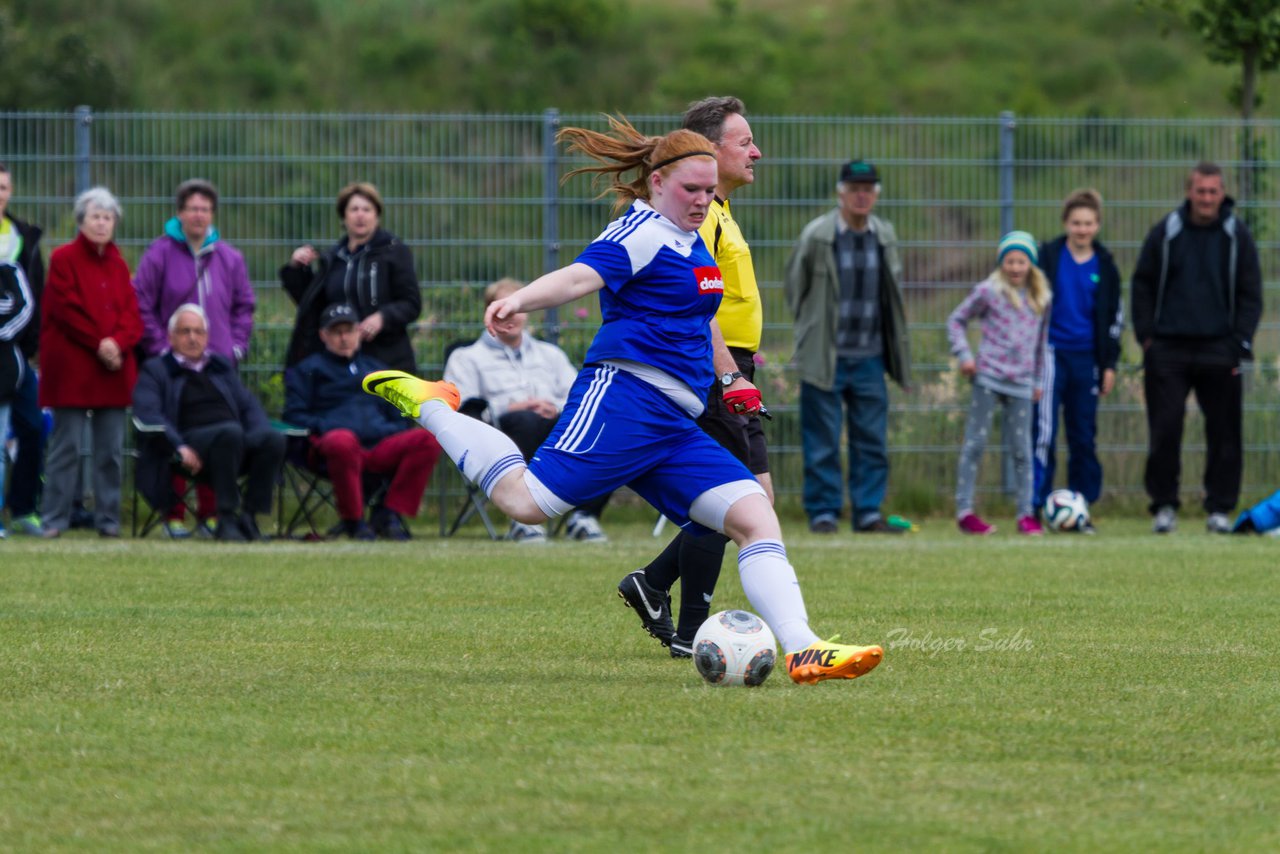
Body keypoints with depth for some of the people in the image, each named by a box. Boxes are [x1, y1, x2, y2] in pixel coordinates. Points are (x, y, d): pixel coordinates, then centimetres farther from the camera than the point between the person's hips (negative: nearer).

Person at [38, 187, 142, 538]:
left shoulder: (118, 265, 15)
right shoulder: (63, 259, 0)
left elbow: (131, 313, 7)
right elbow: (66, 309, -8)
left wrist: (118, 343, -12)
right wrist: (98, 343, -13)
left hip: (113, 368, 5)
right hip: (72, 369, -5)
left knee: (112, 450, 4)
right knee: (66, 446, -5)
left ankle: (108, 519, 9)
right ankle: (55, 519, -1)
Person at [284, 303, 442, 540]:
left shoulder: (375, 368, 34)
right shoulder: (307, 369, 22)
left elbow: (399, 414, 30)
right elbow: (295, 414, 10)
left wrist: (398, 429, 6)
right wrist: (324, 428, -9)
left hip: (382, 446, 4)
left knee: (427, 439, -25)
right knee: (343, 441, -43)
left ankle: (389, 512, -20)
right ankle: (352, 519, -25)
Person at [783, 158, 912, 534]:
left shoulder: (885, 235, 6)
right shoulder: (817, 236, -8)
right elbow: (794, 285, 3)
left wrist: (893, 340, 13)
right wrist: (812, 330, 5)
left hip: (870, 357, 4)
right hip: (825, 357, -4)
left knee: (872, 439, 4)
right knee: (822, 442, -2)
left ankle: (868, 513, 9)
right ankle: (823, 513, 4)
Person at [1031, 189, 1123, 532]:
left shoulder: (1104, 265, 7)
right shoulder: (1048, 256, 0)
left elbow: (1113, 317, 13)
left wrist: (1109, 364, 8)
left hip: (1086, 357, 3)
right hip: (1052, 353, -3)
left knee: (1083, 437, 6)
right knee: (1043, 433, -10)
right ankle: (1035, 506, -8)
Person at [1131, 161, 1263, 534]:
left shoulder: (1237, 236, 5)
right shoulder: (1165, 233, 5)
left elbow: (1251, 294, 6)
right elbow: (1142, 286, 10)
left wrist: (1240, 343, -3)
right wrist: (1146, 335, 0)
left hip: (1218, 351, 0)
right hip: (1168, 350, 0)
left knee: (1224, 432, 0)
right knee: (1164, 429, -3)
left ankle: (1219, 508, 8)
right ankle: (1164, 506, 6)